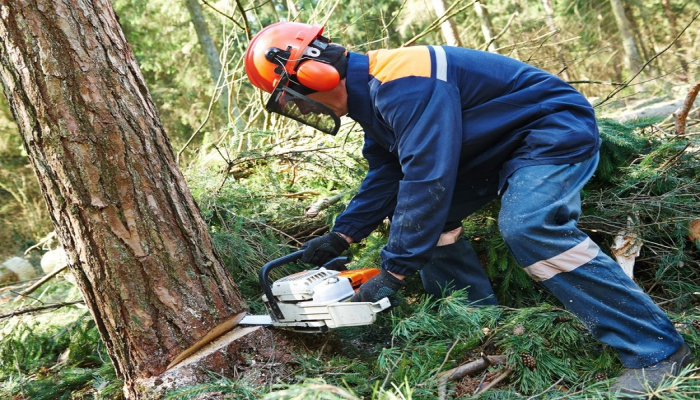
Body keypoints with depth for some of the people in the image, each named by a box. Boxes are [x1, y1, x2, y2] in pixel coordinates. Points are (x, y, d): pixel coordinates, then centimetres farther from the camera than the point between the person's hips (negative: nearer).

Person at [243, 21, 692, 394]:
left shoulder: (402, 84, -30)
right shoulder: (371, 91, 4)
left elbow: (428, 179, -35)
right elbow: (386, 174, 8)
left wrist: (393, 273, -29)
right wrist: (342, 235, -1)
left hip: (556, 129, -10)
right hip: (499, 148, 10)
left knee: (529, 227, -31)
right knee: (417, 213, 5)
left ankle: (657, 349, -22)